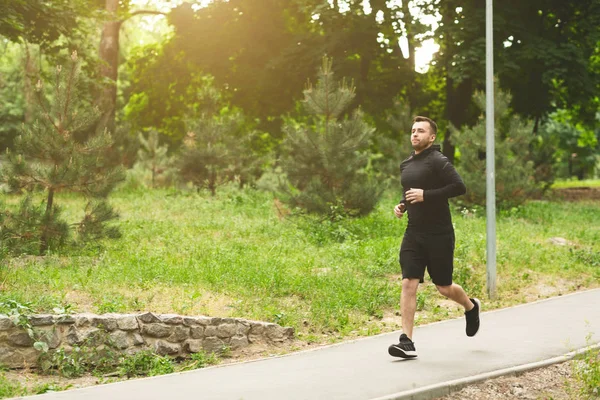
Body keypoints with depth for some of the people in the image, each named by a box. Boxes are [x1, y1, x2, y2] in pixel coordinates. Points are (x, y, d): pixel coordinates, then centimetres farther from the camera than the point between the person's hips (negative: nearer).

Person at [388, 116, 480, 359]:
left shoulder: (438, 161, -11)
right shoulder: (406, 165, 13)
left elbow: (459, 187, -21)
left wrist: (426, 195, -24)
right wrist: (402, 205, 8)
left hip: (439, 234, -6)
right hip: (414, 233, 6)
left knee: (443, 287, 6)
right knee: (408, 284, -8)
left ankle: (471, 307, 40)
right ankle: (407, 342, -9)